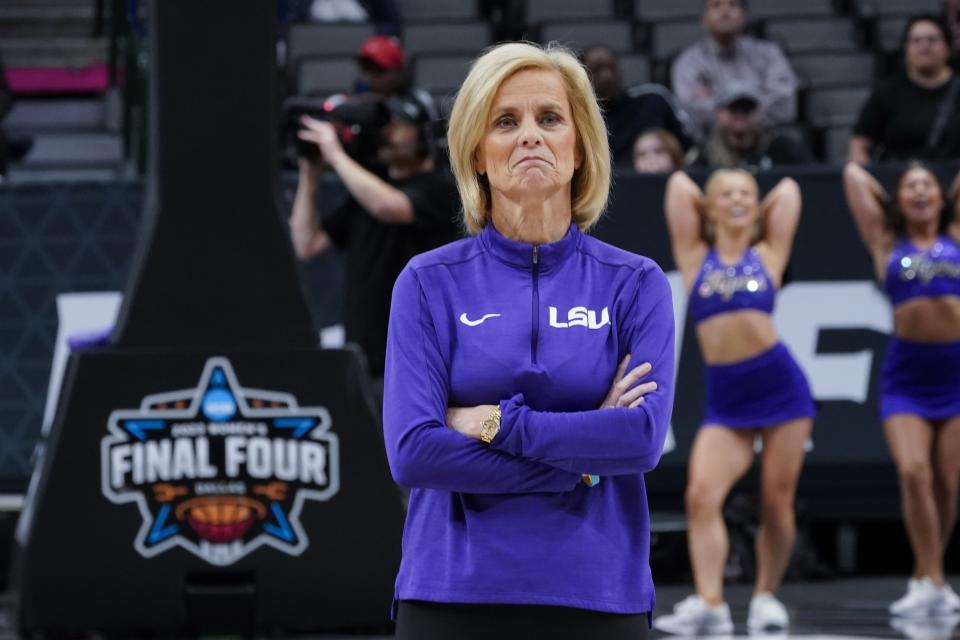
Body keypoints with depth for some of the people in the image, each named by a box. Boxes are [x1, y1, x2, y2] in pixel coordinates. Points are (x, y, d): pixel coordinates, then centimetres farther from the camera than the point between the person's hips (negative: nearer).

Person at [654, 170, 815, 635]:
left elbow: (788, 190, 14)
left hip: (780, 385, 0)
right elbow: (679, 184, 10)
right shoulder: (696, 258, 9)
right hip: (725, 397, 0)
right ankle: (709, 604, -19)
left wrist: (755, 220, 26)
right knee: (701, 494, -16)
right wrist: (710, 214, 25)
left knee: (777, 503, 2)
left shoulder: (767, 256, 10)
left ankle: (766, 597, 15)